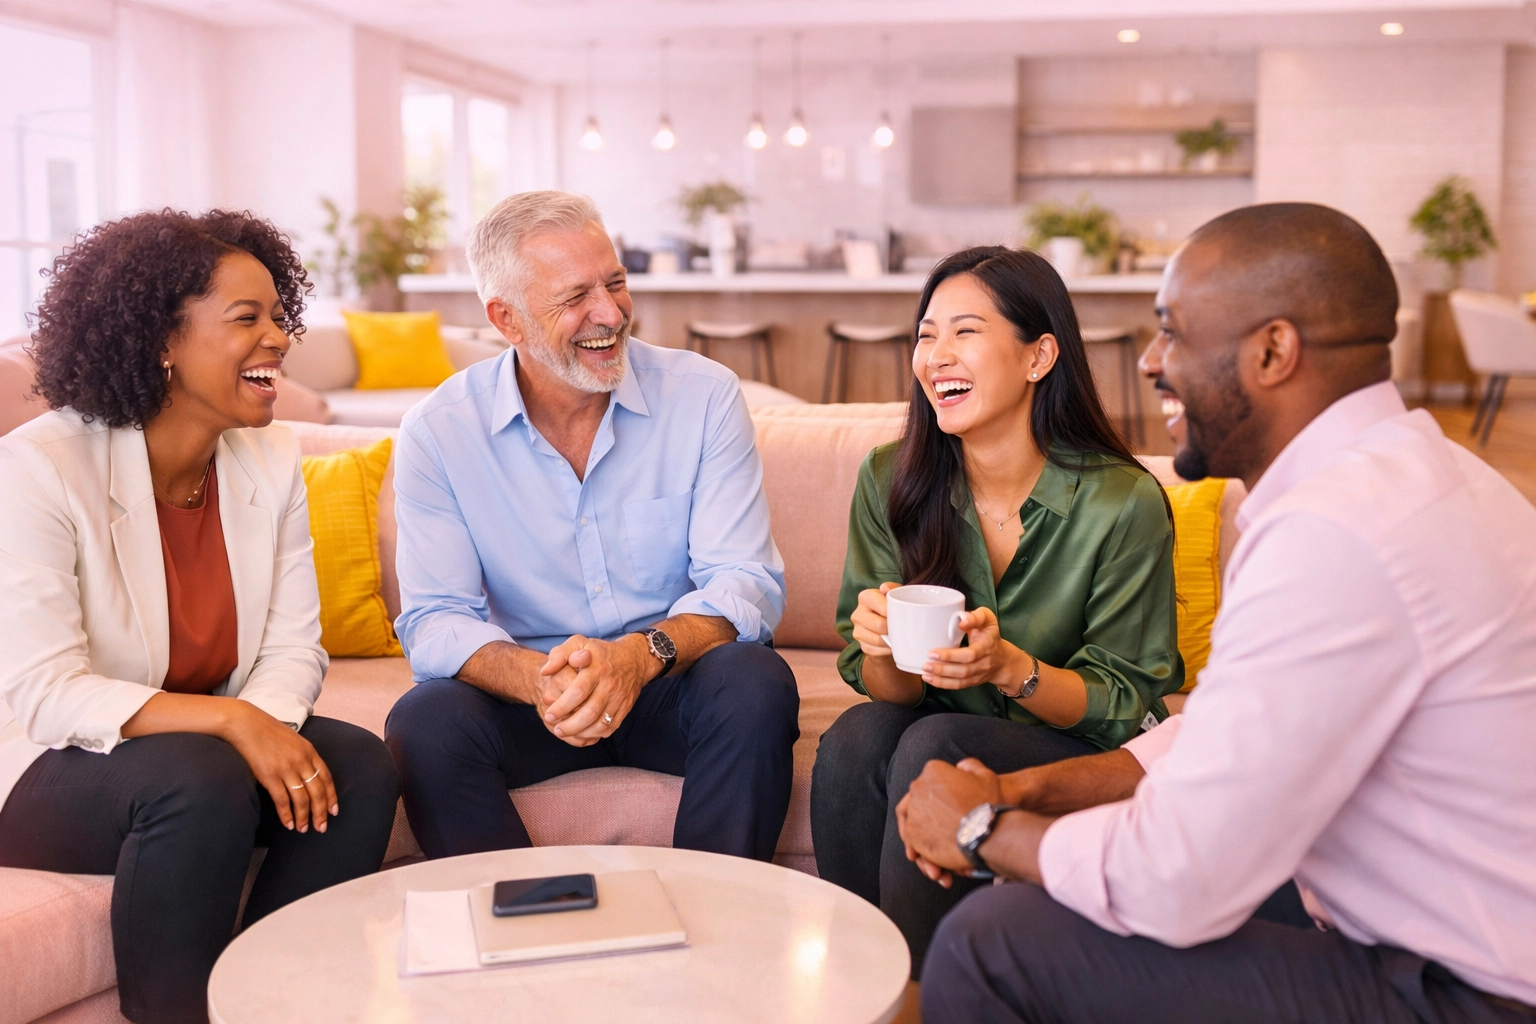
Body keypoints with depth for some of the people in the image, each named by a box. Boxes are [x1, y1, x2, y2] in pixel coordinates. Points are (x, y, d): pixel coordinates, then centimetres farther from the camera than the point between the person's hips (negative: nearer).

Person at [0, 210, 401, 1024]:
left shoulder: (271, 463, -1)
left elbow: (294, 647, -2)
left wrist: (268, 722, -25)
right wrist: (228, 722, -32)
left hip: (218, 742, 5)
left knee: (359, 766, -20)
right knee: (199, 780, -34)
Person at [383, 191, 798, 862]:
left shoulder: (705, 395, -6)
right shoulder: (438, 431, -6)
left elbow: (746, 582, -12)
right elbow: (435, 619, -10)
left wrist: (643, 653, -33)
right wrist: (538, 677, -33)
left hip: (667, 683, 0)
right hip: (524, 691, 0)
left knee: (755, 686, -30)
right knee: (425, 722, -28)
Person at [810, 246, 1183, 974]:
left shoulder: (1123, 504, -17)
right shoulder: (890, 482, -6)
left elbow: (1121, 703, -10)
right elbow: (883, 686, -1)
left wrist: (1009, 667, -29)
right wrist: (885, 651, -26)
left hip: (1086, 756, -3)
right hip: (946, 728, 3)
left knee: (934, 745, -30)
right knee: (855, 738, -27)